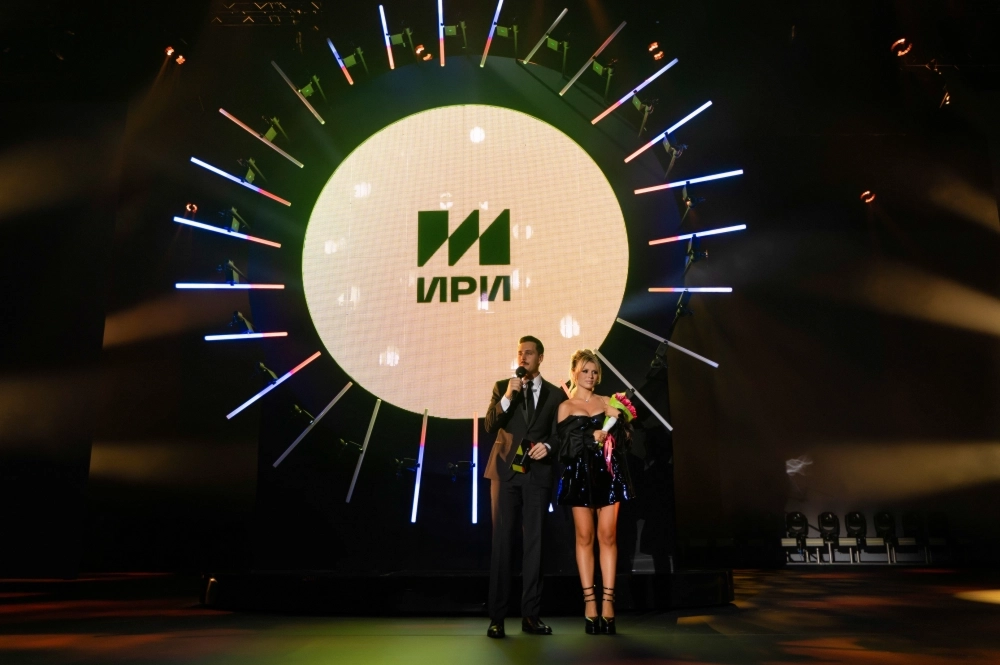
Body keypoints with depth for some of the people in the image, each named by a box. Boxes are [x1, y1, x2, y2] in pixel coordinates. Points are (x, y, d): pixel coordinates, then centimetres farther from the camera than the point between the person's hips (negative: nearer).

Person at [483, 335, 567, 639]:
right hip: (505, 471, -1)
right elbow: (490, 425, -5)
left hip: (538, 473, 1)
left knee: (534, 542, 4)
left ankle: (531, 614, 11)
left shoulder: (555, 394, 9)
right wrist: (508, 397, -17)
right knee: (502, 541, -1)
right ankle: (497, 616, 3)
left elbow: (559, 435, 7)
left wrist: (547, 446, -14)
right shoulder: (502, 387, 8)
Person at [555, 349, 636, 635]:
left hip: (607, 473, 1)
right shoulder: (565, 407, 6)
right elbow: (565, 446, -3)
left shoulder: (607, 403, 11)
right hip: (580, 475, -1)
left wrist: (617, 420, -11)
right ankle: (590, 602, 4)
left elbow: (623, 439, 6)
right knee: (585, 537, -1)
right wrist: (591, 438, -15)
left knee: (608, 536, -2)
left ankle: (607, 601, 2)